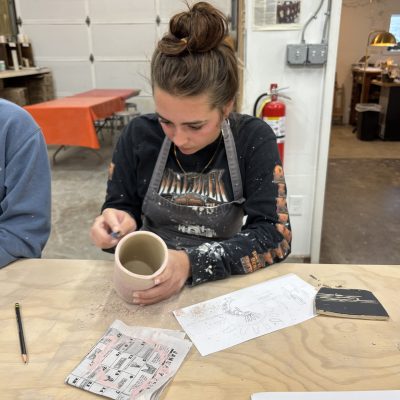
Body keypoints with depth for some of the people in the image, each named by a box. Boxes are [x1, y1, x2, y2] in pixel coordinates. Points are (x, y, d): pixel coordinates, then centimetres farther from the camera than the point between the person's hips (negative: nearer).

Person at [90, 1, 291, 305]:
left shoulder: (254, 139, -11)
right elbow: (120, 209, 4)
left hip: (223, 284, -1)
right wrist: (119, 225, -17)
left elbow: (275, 236, -15)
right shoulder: (139, 135, -6)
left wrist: (192, 263, -26)